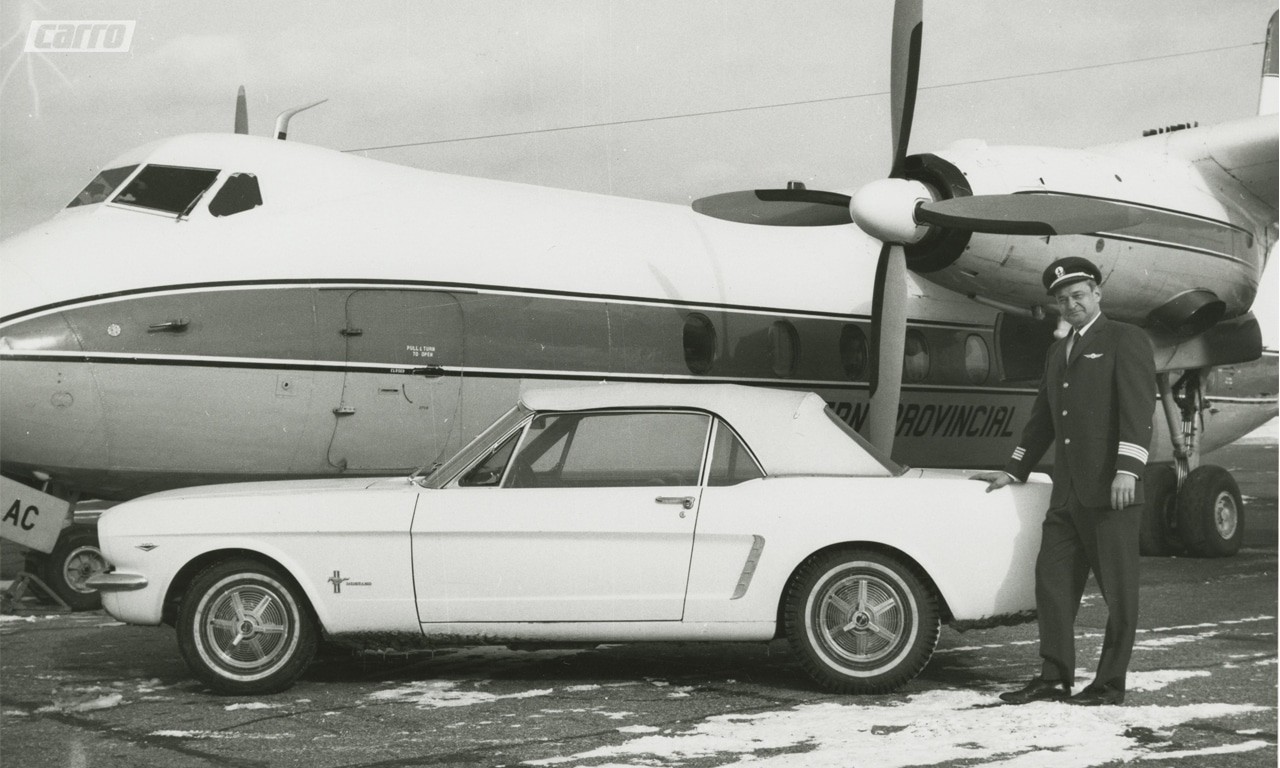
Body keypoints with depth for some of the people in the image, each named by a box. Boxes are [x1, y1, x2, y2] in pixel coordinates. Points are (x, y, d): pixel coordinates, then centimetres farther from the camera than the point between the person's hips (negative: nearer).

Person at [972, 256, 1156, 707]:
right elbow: (1043, 417, 27)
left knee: (1118, 589, 0)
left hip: (1111, 491, -7)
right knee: (1052, 581, 6)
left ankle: (1110, 685, 5)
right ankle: (1054, 679, 13)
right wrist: (1014, 471, 24)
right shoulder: (1058, 352, 22)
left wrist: (1127, 469, -21)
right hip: (1067, 494, 8)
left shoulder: (1125, 340, -1)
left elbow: (1138, 409, -11)